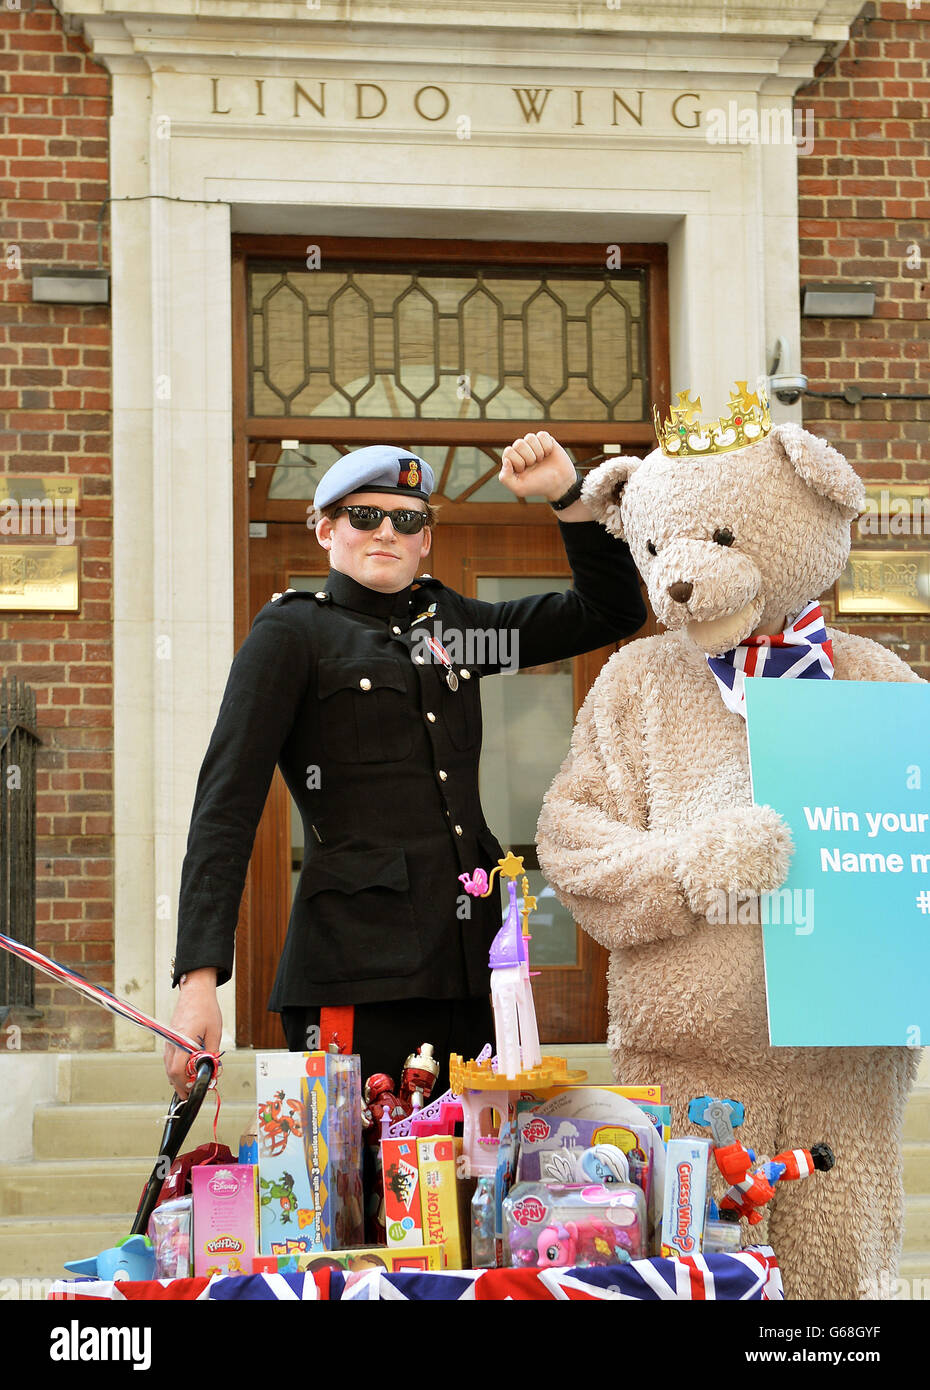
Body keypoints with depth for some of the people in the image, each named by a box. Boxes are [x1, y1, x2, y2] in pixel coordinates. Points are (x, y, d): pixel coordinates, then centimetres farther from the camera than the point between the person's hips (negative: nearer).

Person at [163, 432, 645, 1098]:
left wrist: (568, 494, 9)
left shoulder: (449, 619, 17)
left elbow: (613, 611, 24)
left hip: (468, 962, 5)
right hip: (357, 968, -5)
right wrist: (199, 980, -16)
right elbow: (226, 807, -6)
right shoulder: (293, 633, 2)